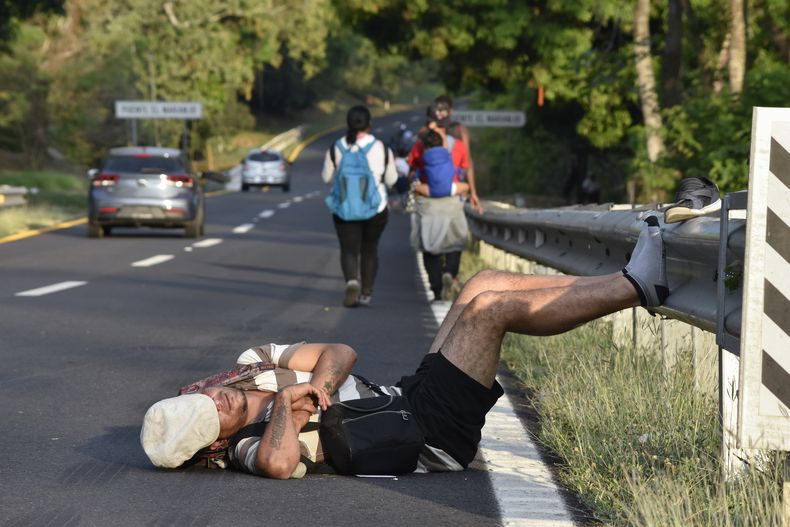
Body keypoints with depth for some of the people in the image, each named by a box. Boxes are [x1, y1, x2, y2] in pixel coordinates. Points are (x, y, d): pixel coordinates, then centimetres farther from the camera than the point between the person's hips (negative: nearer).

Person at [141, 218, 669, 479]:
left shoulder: (255, 366, 6)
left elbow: (341, 352, 5)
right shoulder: (250, 450, -21)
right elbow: (278, 462, -48)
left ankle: (631, 286, 6)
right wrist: (286, 401, -31)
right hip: (431, 437, -9)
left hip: (405, 397, 9)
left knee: (486, 284, 1)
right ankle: (636, 286, -5)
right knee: (491, 307, -16)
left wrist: (318, 382, -17)